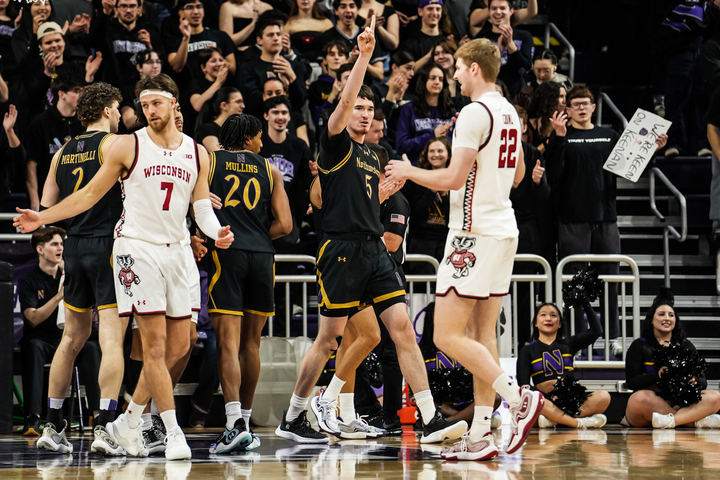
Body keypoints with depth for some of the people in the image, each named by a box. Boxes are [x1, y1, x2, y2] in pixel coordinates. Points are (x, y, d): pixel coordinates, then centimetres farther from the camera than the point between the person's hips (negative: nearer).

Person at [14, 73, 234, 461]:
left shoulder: (197, 153, 8)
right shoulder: (128, 146, -3)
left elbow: (202, 208, 10)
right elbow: (90, 194, 4)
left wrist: (216, 232, -12)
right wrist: (42, 218, -4)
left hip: (176, 252, 5)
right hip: (137, 249, -5)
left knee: (178, 347, 6)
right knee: (155, 345, -10)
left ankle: (129, 421, 20)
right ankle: (173, 432, -8)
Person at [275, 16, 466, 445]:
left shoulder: (371, 156, 20)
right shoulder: (336, 145, -2)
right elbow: (344, 102, -20)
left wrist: (388, 188, 16)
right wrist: (364, 57, -25)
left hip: (374, 250, 7)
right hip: (343, 250, -7)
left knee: (403, 328, -4)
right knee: (330, 337, -2)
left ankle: (432, 421, -9)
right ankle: (292, 420, 11)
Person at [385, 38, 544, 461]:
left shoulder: (475, 112, -15)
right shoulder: (510, 113, 14)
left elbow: (454, 178, -18)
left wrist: (410, 172, -3)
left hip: (475, 232, -9)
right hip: (504, 230, 9)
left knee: (448, 335, -8)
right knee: (483, 334, 8)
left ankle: (520, 398, -15)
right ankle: (481, 436, 6)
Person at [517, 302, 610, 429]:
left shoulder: (568, 345, 22)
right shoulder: (528, 351, 13)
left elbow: (596, 330, 11)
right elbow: (523, 383, 0)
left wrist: (586, 304, 13)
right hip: (545, 400, -3)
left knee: (603, 396, -26)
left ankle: (553, 419, -35)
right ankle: (579, 422, -41)